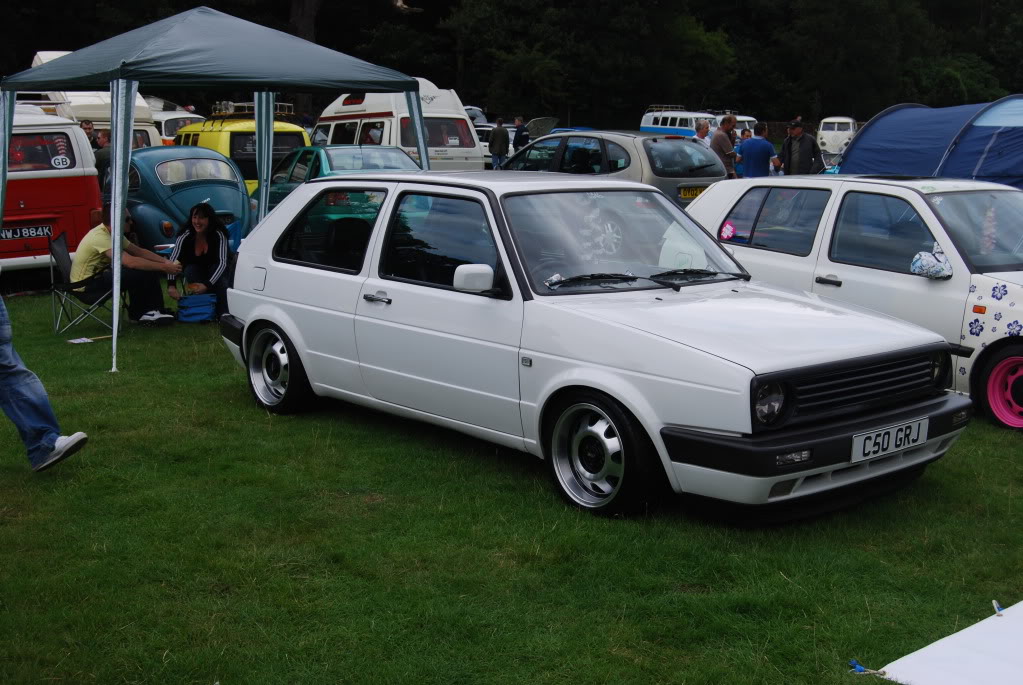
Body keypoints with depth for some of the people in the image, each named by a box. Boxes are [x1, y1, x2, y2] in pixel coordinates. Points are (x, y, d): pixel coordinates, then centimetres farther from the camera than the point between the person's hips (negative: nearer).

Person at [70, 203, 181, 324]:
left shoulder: (113, 233, 3)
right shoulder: (100, 237, -26)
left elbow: (139, 251, 10)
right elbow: (131, 262, -35)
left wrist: (165, 261, -4)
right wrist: (163, 267, -29)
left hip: (98, 276, 9)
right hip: (85, 287, -9)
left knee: (148, 269, 0)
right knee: (140, 273, -22)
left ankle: (153, 310, 5)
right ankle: (139, 313, -3)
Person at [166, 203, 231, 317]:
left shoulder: (218, 235, -27)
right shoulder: (185, 236, -24)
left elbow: (222, 262, -35)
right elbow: (172, 260, -33)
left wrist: (207, 285, -49)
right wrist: (171, 285, -50)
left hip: (214, 270, -1)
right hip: (194, 272, 1)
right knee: (190, 270, -32)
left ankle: (223, 312, -33)